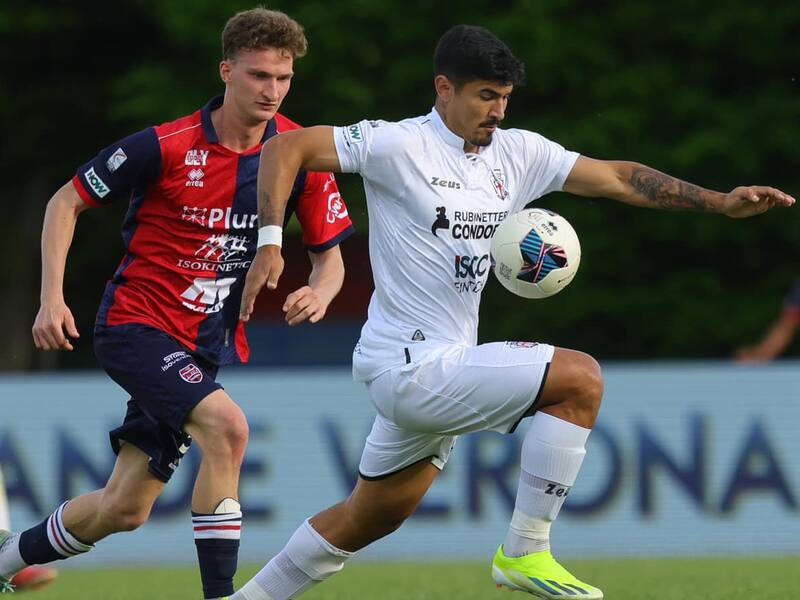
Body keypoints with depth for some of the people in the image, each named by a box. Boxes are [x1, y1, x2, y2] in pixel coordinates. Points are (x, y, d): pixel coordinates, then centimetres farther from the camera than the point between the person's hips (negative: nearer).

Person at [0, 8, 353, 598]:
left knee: (124, 511, 9)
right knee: (225, 425, -31)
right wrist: (52, 298, -13)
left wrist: (319, 292, -18)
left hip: (209, 344, 5)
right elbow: (66, 202, -4)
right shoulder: (167, 146, -15)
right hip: (136, 323, -5)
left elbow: (329, 255, 6)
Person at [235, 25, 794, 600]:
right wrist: (271, 243, -25)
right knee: (580, 378, -16)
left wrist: (719, 201, -1)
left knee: (370, 518, 20)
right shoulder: (397, 144, -12)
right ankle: (524, 552, -12)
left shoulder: (517, 152, 8)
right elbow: (285, 148, -13)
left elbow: (614, 177, 7)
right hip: (410, 368, -8)